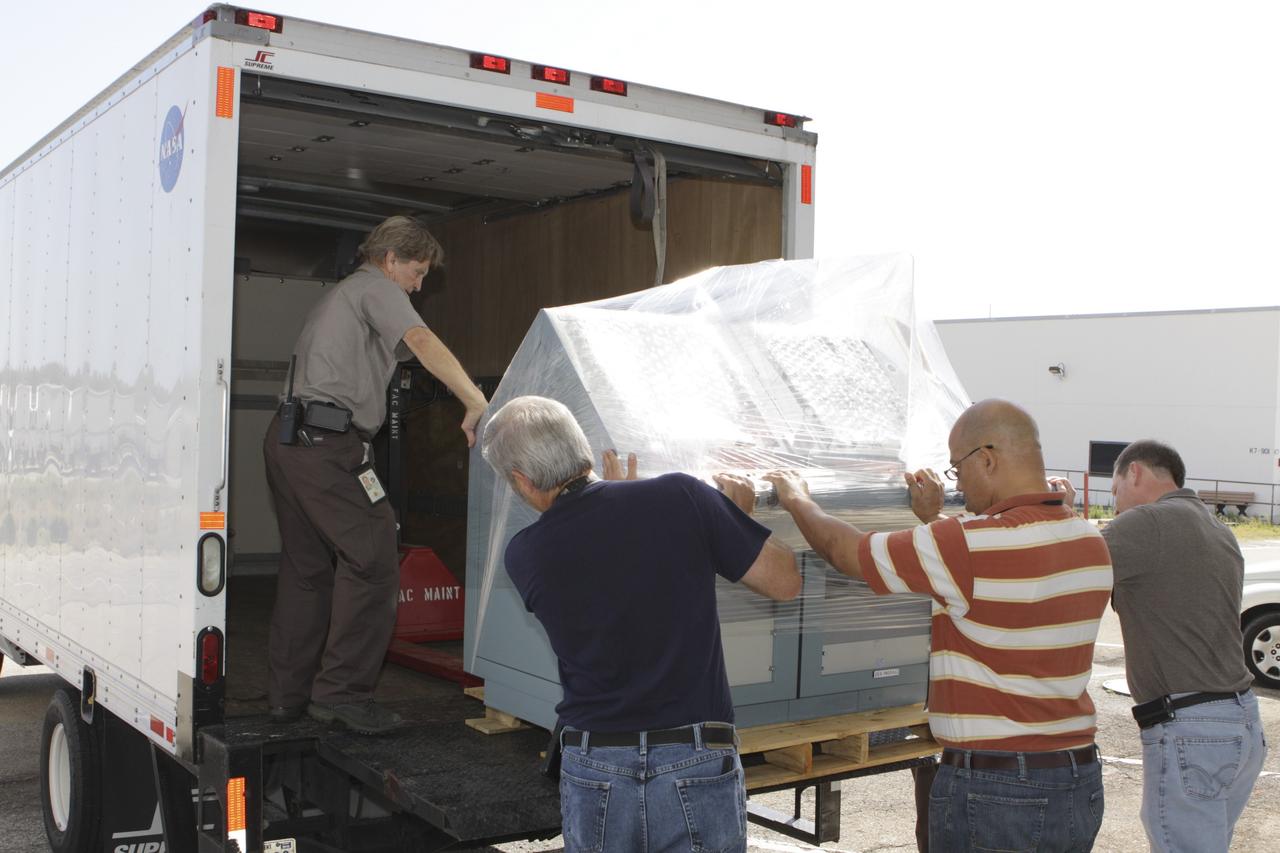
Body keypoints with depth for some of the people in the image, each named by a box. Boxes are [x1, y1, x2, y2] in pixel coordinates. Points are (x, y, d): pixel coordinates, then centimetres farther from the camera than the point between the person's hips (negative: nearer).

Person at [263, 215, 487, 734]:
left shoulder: (338, 296, 30)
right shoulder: (376, 288, 0)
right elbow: (423, 344, -16)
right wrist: (477, 405, -18)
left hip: (287, 438, 10)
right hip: (325, 442, -10)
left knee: (307, 566, 12)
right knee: (372, 559, -9)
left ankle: (288, 695, 15)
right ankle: (342, 692, -9)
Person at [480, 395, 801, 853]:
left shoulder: (524, 555, -3)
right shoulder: (681, 498, -9)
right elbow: (784, 581, -2)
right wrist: (735, 514, 15)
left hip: (592, 770, 2)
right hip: (698, 765, -1)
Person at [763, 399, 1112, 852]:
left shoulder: (966, 544, -20)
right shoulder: (1091, 542, 4)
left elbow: (842, 548, -7)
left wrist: (797, 500, 12)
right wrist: (936, 520, 32)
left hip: (995, 792, -7)